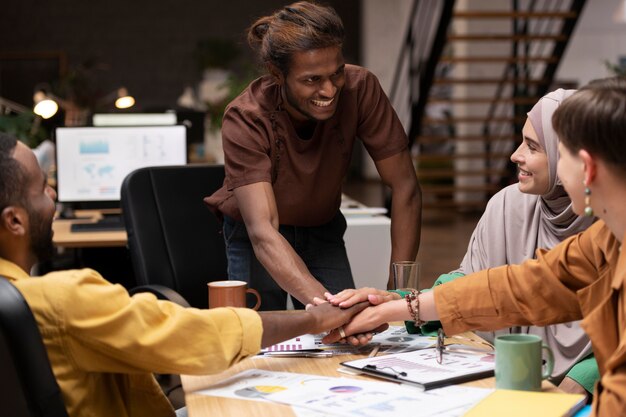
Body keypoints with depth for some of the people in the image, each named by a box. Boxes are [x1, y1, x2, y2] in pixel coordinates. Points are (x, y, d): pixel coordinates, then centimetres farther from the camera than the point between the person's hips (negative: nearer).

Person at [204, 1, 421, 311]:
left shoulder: (360, 89, -24)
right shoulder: (245, 119, -31)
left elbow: (404, 188, -21)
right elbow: (262, 231, -41)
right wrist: (324, 303, -57)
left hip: (322, 230, 2)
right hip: (254, 239, -2)